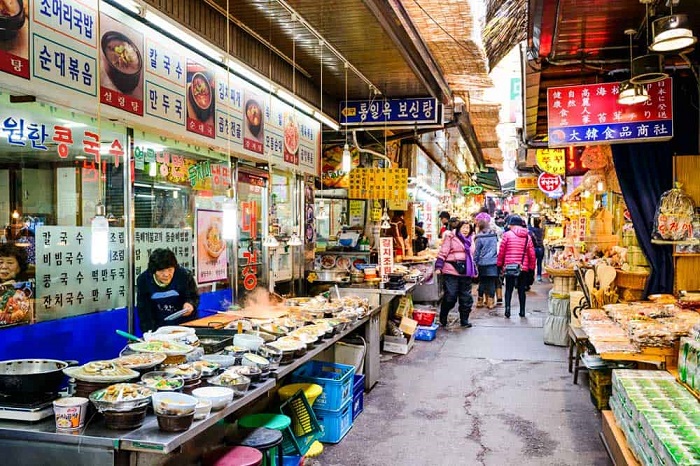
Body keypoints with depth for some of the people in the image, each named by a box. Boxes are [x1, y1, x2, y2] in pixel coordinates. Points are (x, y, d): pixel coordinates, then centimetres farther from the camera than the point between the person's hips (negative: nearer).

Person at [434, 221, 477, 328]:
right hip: (452, 272, -6)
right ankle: (443, 319, 12)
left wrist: (474, 271, 28)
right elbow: (443, 253, -8)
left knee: (466, 297, 6)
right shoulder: (451, 238, -2)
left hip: (466, 273, 6)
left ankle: (464, 320, 17)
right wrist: (438, 267, -16)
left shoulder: (469, 240, 18)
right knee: (450, 297, -6)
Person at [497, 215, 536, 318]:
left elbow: (501, 251, -4)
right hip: (524, 268, 2)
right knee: (521, 290, 12)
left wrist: (500, 264, 7)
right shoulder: (527, 236, 4)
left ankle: (507, 307, -11)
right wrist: (531, 267, 11)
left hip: (509, 267, -2)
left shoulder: (507, 234, -4)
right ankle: (522, 311, 13)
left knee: (509, 289, 7)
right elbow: (532, 254, 3)